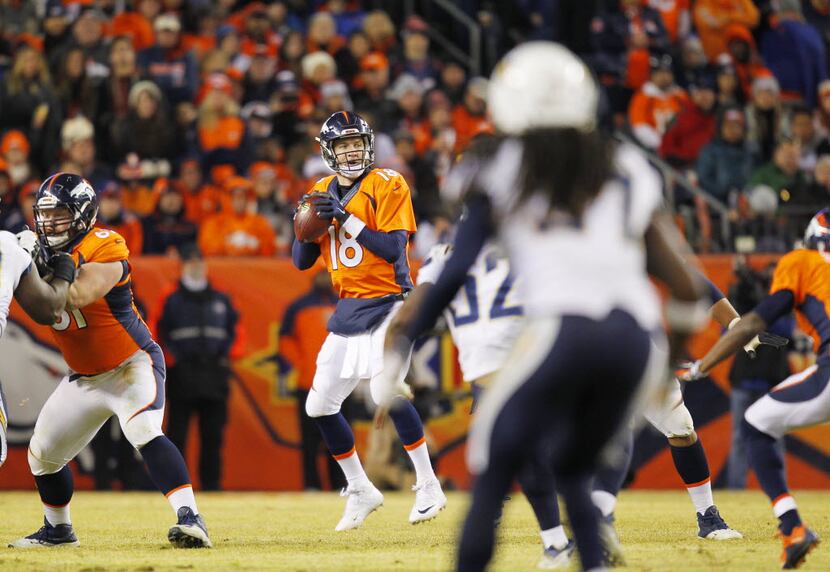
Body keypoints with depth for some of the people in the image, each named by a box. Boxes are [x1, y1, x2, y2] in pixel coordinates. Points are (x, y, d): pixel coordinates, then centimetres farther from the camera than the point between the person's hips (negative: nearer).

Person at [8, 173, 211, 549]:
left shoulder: (104, 248, -21)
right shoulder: (44, 251, 1)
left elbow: (79, 295, -35)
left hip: (132, 365, -8)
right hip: (83, 377, 8)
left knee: (144, 431, -31)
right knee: (42, 454, 11)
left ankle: (190, 519, -35)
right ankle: (58, 530, 33)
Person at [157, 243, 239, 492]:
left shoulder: (221, 301, 15)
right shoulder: (172, 301, 6)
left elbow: (234, 330, 16)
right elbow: (162, 336, 3)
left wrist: (224, 353, 0)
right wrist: (175, 357, -10)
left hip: (214, 376, 3)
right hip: (182, 377, -2)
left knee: (213, 434, 2)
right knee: (176, 434, -5)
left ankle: (212, 485, 7)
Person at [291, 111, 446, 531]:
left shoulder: (387, 186, -7)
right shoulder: (322, 192, 11)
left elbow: (394, 249, -19)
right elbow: (302, 262, 10)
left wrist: (347, 217, -21)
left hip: (387, 302, -7)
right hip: (348, 307, 7)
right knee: (319, 406, 5)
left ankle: (428, 487, -16)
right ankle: (361, 492, 21)